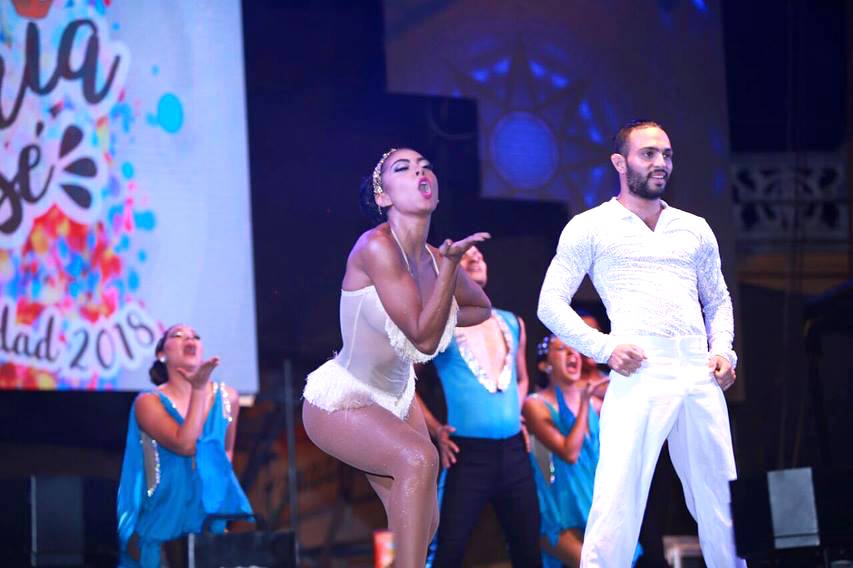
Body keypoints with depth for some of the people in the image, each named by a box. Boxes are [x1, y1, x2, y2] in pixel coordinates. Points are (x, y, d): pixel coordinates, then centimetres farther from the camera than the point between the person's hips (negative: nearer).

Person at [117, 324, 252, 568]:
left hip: (219, 511, 3)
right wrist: (199, 390, -20)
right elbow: (185, 445, -21)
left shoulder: (227, 398, 5)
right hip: (170, 518, -3)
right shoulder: (149, 402, -7)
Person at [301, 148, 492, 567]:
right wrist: (451, 264, -33)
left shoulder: (435, 260, -5)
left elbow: (481, 307, 19)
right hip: (338, 403, -8)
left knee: (423, 525, 6)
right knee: (419, 457, -33)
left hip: (396, 399, 8)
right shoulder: (376, 246, -26)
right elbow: (424, 338, -28)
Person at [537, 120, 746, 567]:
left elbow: (718, 300, 26)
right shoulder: (590, 228, 7)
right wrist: (604, 348, -9)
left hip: (700, 379, 4)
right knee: (617, 501, -13)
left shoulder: (695, 229, 19)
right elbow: (551, 304, 3)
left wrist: (723, 350, 6)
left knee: (721, 505, 6)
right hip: (639, 376, -4)